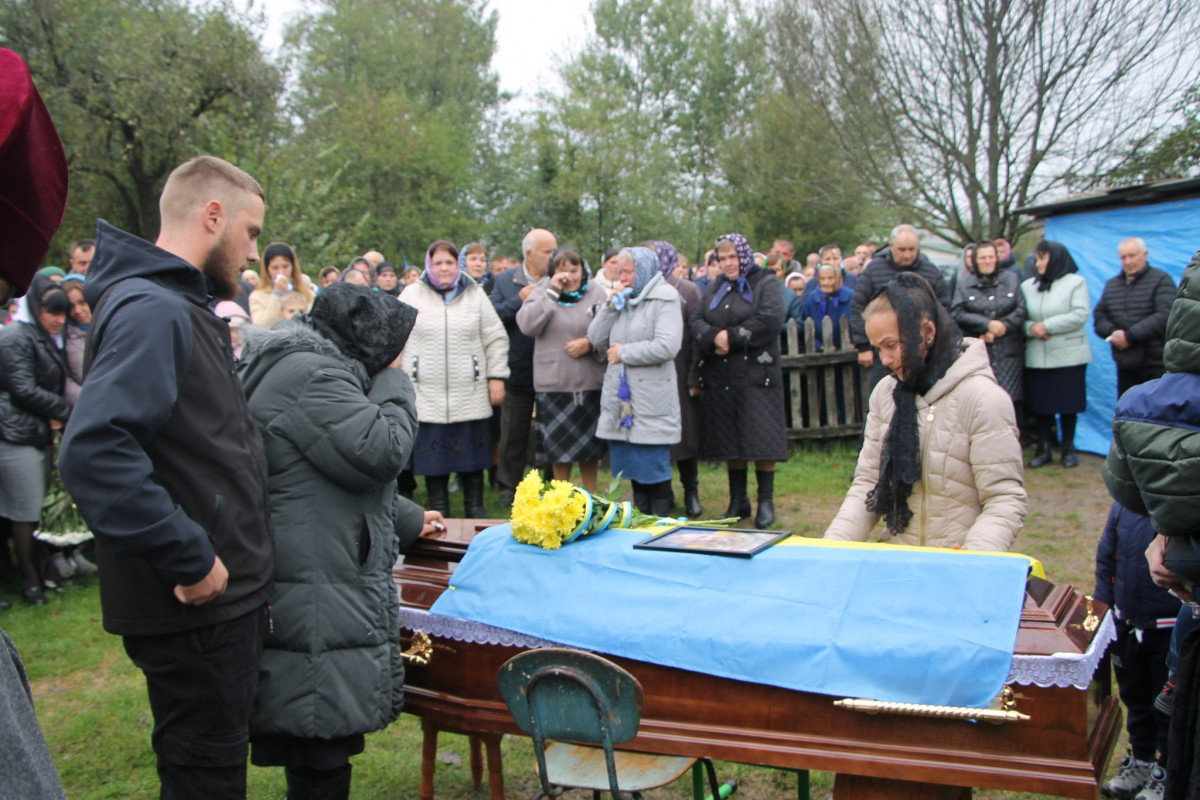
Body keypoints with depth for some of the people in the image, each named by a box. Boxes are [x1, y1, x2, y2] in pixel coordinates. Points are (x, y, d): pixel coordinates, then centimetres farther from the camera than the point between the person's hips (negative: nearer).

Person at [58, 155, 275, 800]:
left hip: (224, 599, 10)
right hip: (194, 608, -10)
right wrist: (190, 558, -27)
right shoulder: (151, 311, -19)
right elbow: (92, 452, -32)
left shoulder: (183, 309, 15)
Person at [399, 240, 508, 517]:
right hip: (427, 394, 0)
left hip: (470, 395, 1)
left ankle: (475, 509, 19)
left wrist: (496, 376, 2)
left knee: (472, 453, 5)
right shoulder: (411, 295, 7)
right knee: (433, 454, 3)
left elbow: (496, 339, 9)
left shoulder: (475, 295, 9)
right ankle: (438, 512, 16)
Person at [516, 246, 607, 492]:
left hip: (591, 383, 1)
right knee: (558, 445, 9)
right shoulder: (542, 292, 2)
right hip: (553, 383, 0)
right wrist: (552, 292, -15)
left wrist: (589, 343, -15)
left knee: (590, 446, 11)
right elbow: (526, 325, -15)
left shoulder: (597, 293, 3)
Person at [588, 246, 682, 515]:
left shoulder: (664, 300, -6)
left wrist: (624, 352, -10)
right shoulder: (622, 300, 15)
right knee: (634, 469, 13)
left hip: (652, 401, -7)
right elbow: (596, 340, 9)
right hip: (621, 400, 7)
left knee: (656, 467, -2)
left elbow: (666, 347, -19)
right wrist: (610, 306, -1)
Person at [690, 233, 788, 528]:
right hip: (719, 377, 5)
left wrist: (732, 338, -14)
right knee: (729, 439, 7)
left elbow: (770, 320, -14)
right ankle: (738, 500, 18)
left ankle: (766, 501, 5)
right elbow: (696, 321, 6)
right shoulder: (714, 288, 18)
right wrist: (714, 337, -14)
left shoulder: (767, 284, 3)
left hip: (756, 374, -4)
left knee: (760, 438, -6)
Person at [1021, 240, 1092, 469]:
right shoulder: (1027, 286, 10)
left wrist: (1047, 325, -14)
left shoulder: (1075, 282, -1)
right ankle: (1044, 448, 17)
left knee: (1068, 403, 3)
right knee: (1039, 404, 4)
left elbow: (1080, 315, -11)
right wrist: (1031, 328, -15)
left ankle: (1068, 448, 17)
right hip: (1036, 357, 3)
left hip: (1069, 356, -3)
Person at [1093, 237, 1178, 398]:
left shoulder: (1161, 280, -3)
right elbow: (1099, 315, 11)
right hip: (1125, 365, 5)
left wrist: (1130, 335, -17)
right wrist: (1113, 332, -10)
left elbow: (1165, 316, -15)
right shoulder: (1111, 285, 16)